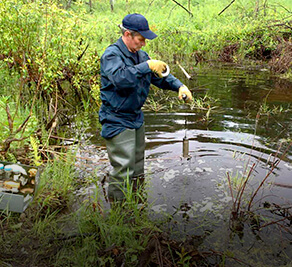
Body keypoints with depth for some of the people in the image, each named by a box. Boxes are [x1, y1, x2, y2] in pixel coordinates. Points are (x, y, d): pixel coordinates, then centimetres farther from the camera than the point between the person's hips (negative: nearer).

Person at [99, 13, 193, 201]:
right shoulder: (112, 54, -17)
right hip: (117, 121, -9)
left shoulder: (140, 54, 9)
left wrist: (179, 86, -1)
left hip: (136, 118, 9)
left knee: (137, 169, 21)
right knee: (123, 170, -7)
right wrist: (147, 66, -35)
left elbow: (160, 76, 14)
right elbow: (119, 78, -37)